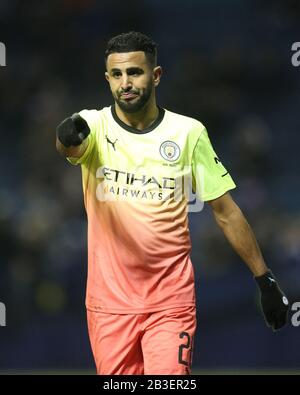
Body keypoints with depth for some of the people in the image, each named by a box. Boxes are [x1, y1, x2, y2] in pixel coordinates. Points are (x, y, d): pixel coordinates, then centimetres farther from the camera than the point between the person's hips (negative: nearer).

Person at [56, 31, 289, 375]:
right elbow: (69, 147, -28)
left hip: (171, 299, 0)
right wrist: (68, 136, -52)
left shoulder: (189, 132, 0)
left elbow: (225, 211, 5)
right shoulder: (94, 125, -3)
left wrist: (265, 280, 5)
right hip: (109, 299, 1)